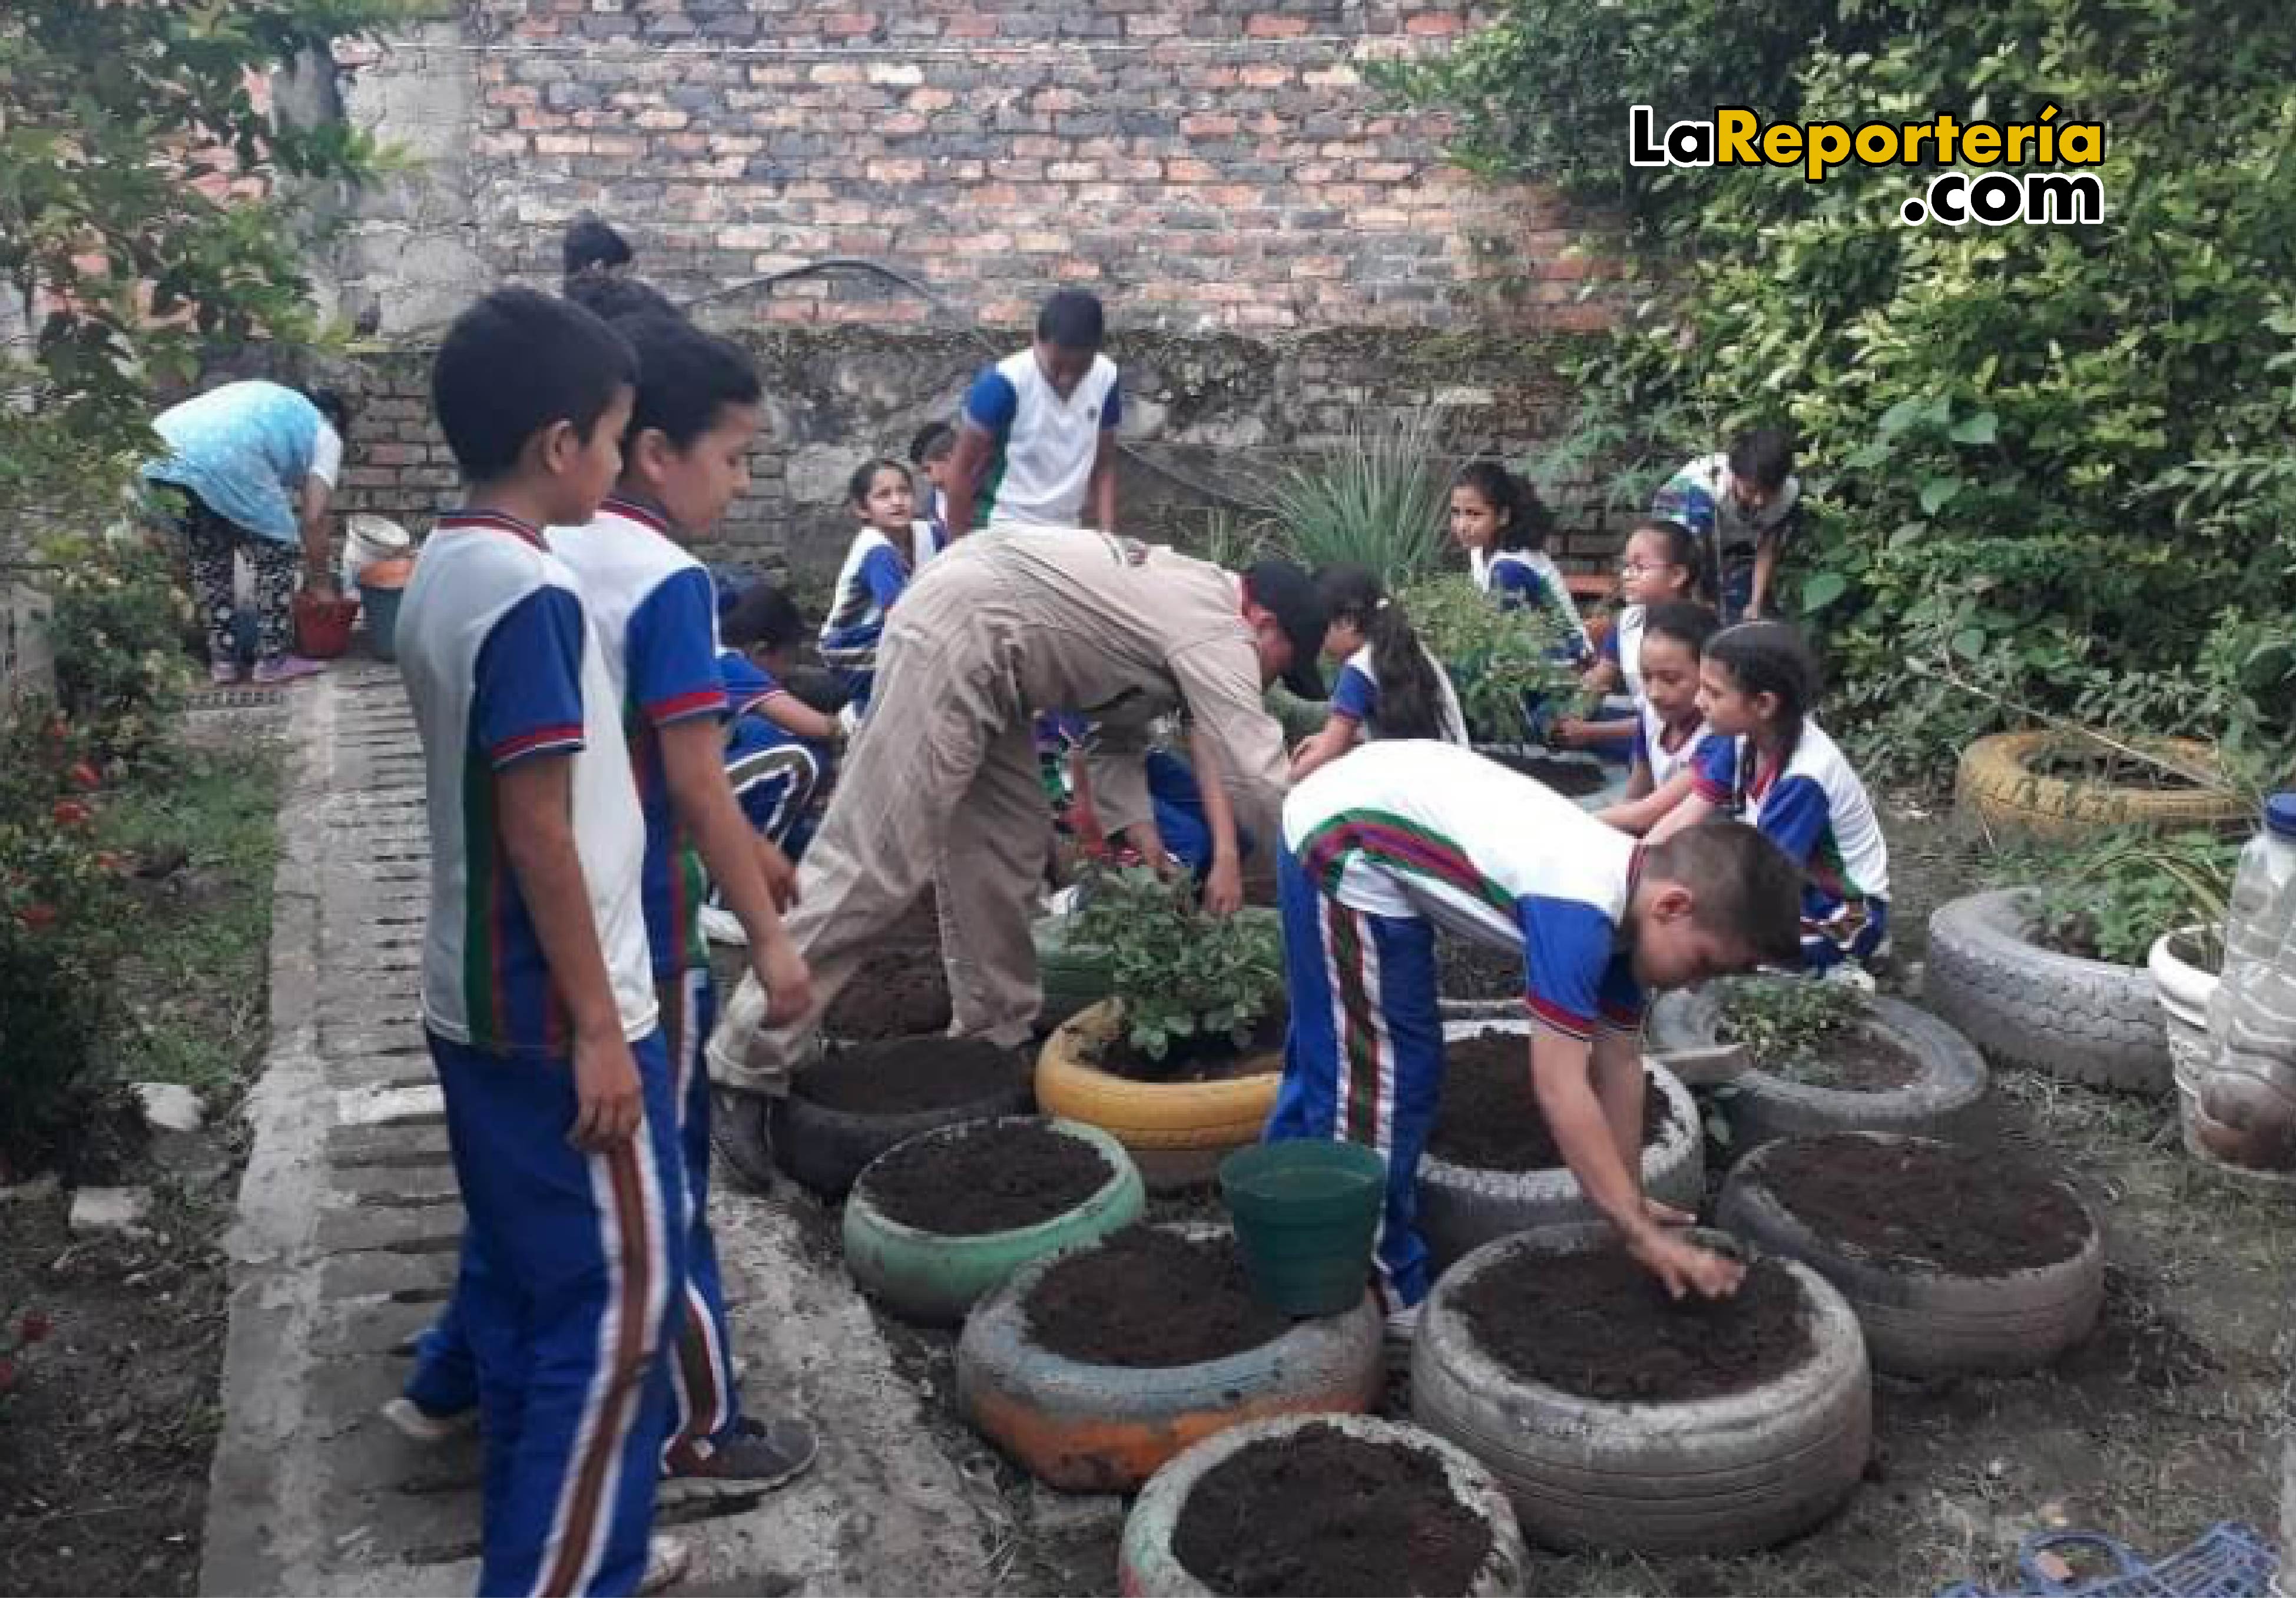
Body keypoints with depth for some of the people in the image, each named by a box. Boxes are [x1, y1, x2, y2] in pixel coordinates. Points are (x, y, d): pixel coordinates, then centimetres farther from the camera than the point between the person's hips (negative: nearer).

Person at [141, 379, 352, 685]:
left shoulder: (271, 400, 39)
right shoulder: (325, 435, 18)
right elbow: (313, 517, 11)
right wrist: (320, 578, 23)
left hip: (161, 454, 7)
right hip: (222, 462, -7)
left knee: (209, 561, 23)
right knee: (279, 555, 11)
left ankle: (222, 660, 26)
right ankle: (274, 660, 15)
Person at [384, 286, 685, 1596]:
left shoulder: (442, 571, 9)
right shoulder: (532, 594, -21)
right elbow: (539, 828, -22)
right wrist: (599, 1027, -17)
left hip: (477, 1003, 10)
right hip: (554, 1015, -10)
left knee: (524, 1288, 18)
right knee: (619, 1302, 1)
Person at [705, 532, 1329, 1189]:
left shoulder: (1183, 600, 19)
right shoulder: (1215, 632, -9)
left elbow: (1117, 731, 22)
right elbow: (1258, 782, -13)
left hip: (979, 642, 11)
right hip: (955, 637, -11)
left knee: (1003, 856, 13)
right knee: (872, 866, -10)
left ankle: (994, 1041, 23)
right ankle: (745, 1067, -6)